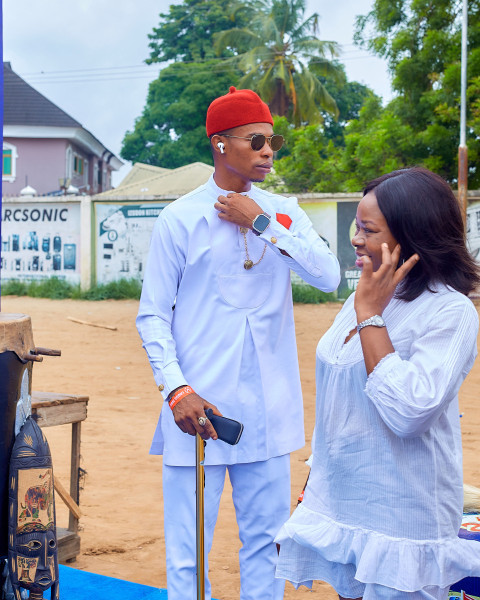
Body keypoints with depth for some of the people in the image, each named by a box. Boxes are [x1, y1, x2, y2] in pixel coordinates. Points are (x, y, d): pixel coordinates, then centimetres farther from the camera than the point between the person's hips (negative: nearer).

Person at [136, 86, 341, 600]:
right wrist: (176, 389, -16)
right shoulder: (179, 219, -3)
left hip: (268, 405, 4)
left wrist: (263, 224, -10)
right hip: (200, 404, -4)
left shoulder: (284, 212, 9)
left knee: (267, 539, 13)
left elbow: (328, 277, -6)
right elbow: (152, 316, -3)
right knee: (188, 553, 0)